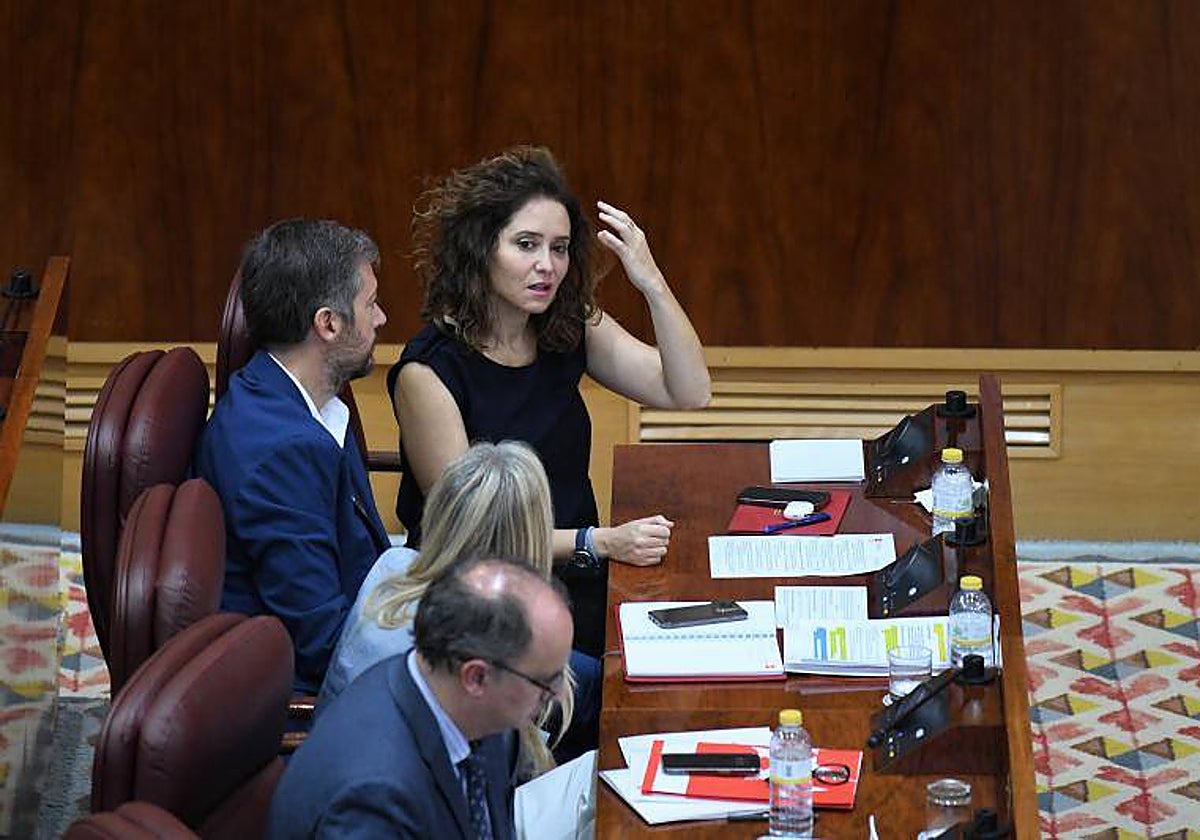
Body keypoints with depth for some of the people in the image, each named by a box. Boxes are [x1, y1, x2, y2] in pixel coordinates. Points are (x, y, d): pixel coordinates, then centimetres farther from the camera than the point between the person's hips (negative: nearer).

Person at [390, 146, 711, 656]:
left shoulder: (572, 331, 6)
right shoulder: (428, 370, -13)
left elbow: (688, 393, 1)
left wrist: (651, 282, -11)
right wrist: (600, 542, -21)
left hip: (577, 582, 6)